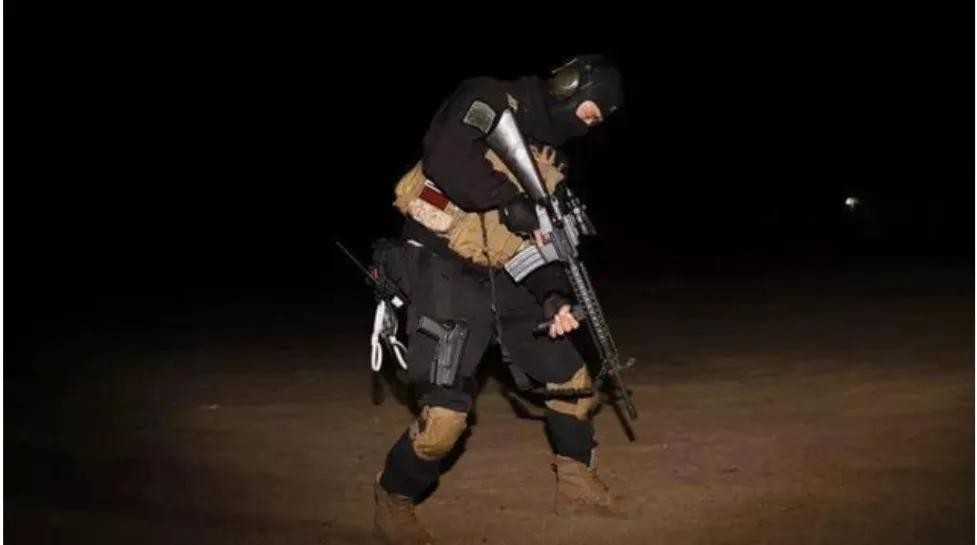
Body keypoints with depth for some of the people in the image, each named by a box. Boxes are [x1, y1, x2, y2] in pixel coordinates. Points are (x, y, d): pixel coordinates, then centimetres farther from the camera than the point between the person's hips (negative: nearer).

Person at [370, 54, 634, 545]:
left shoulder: (549, 161, 14)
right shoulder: (490, 101, -9)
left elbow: (543, 239, 14)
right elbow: (445, 157, -27)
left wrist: (555, 297, -4)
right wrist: (512, 203, -21)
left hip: (505, 280, 9)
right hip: (445, 273, -9)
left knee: (572, 378, 13)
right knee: (445, 413, -15)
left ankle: (576, 483, 32)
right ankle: (393, 505, 9)